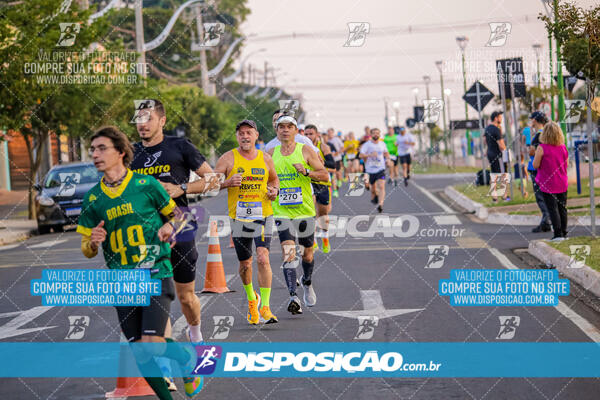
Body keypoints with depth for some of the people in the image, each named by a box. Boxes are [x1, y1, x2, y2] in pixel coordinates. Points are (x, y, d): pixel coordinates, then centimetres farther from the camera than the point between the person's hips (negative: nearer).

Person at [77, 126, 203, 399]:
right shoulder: (92, 198, 7)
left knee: (152, 345, -15)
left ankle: (189, 360, 16)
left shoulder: (146, 184, -2)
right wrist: (93, 243, -10)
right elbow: (87, 251, 13)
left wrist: (169, 226, -10)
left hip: (156, 273, -3)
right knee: (140, 354, 0)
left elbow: (174, 215, 13)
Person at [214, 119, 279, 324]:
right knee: (245, 264, 10)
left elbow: (274, 179, 24)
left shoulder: (265, 158, 6)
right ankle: (251, 298, 38)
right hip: (239, 218, 0)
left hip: (263, 216, 0)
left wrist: (275, 191, 3)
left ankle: (265, 307, -16)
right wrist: (227, 182, -19)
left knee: (263, 259, -17)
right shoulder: (228, 158, -1)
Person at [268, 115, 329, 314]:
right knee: (288, 253, -15)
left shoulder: (305, 151, 0)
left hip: (305, 210, 0)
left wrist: (306, 172, -19)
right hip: (282, 212, 0)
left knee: (307, 252, 14)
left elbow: (324, 175, -2)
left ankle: (307, 283, 43)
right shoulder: (271, 154, 7)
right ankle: (293, 297, -23)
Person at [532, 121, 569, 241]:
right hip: (562, 184, 4)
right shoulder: (563, 147, -1)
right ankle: (564, 233, 19)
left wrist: (536, 155, 4)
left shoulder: (542, 148, -15)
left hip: (548, 185, -4)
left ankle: (558, 234, -7)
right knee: (562, 208, 13)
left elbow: (535, 165, -12)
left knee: (552, 209, -2)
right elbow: (566, 164, 9)